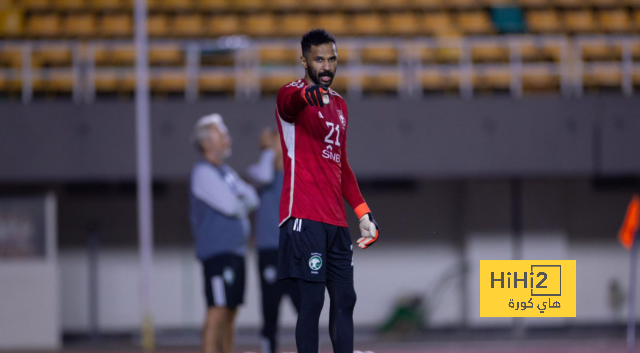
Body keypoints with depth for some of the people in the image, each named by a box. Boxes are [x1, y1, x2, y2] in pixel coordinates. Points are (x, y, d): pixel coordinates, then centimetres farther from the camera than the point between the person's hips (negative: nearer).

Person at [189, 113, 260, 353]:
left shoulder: (226, 172, 19)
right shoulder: (203, 172, -10)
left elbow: (253, 199, 14)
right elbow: (229, 206, -17)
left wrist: (239, 199, -6)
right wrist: (243, 205, 4)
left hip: (234, 252, 9)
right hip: (217, 250, -9)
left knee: (230, 314, 11)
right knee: (218, 312, -13)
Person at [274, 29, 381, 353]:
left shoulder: (340, 105, 19)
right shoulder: (293, 97, -4)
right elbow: (289, 102, -32)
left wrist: (363, 213, 19)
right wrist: (307, 93, -56)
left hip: (336, 222, 7)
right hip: (304, 219, -7)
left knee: (344, 301, 6)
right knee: (312, 301, -12)